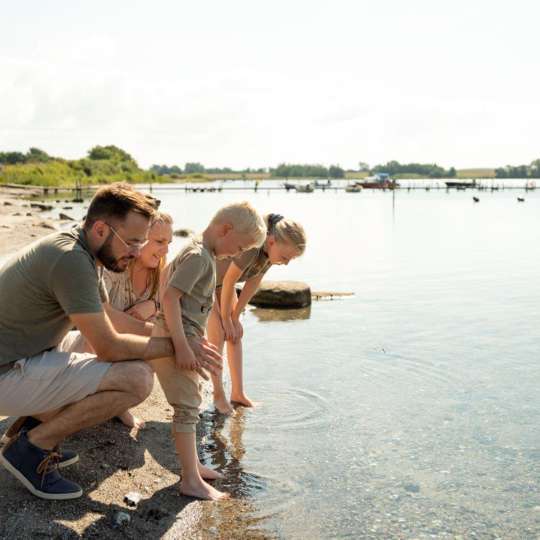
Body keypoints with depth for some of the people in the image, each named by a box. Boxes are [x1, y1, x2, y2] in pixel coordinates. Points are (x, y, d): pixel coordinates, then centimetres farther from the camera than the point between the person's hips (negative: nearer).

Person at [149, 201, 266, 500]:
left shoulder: (205, 254, 13)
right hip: (176, 336, -11)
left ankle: (193, 464, 32)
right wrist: (181, 346, -30)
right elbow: (170, 297, -27)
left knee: (190, 403, 19)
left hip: (183, 336, 11)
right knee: (187, 406, -6)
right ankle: (191, 481, 1)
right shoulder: (198, 256, -18)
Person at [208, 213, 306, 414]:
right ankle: (218, 394, -4)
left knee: (236, 333, 3)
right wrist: (226, 319, -16)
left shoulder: (272, 248, -18)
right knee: (217, 331, -15)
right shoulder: (250, 246, -42)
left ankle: (238, 392, 10)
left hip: (220, 278, 7)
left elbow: (252, 284, -9)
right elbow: (229, 282, -30)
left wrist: (235, 317, -5)